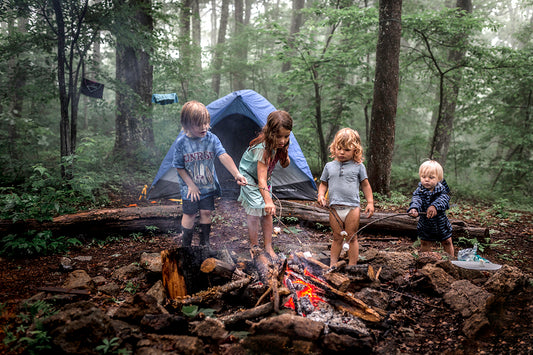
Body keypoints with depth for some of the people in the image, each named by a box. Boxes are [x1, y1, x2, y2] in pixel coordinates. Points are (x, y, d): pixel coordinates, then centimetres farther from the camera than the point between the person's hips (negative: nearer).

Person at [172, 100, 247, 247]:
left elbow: (224, 156, -23)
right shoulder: (182, 142, -14)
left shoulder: (212, 139, -11)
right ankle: (185, 245, 21)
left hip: (208, 186, 2)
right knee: (189, 214, 4)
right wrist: (191, 185, -10)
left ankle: (205, 243, 28)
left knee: (206, 213, 9)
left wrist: (236, 174, -35)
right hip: (190, 188, -2)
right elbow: (179, 167, -5)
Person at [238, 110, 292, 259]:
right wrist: (268, 200, -51)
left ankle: (268, 247, 16)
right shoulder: (262, 147, -37)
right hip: (250, 179, -7)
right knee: (254, 213, -8)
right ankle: (254, 247, 8)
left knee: (267, 213, 7)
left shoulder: (281, 144, -14)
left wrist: (284, 157, -23)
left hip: (265, 179, 7)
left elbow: (284, 164, 2)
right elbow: (261, 177, -41)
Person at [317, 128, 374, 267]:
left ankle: (352, 266, 15)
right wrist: (321, 195, -3)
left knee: (351, 238, 6)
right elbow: (323, 184, 15)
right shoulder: (329, 166, 9)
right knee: (337, 238, 10)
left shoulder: (358, 167, 4)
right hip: (335, 208, 2)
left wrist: (370, 202, 3)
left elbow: (365, 185, 8)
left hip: (352, 208, -2)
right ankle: (333, 265, 19)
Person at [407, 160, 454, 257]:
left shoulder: (442, 190, -16)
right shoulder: (419, 191, -15)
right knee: (424, 245, 9)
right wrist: (414, 209, -58)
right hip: (425, 226, 0)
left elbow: (443, 199, -36)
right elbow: (416, 200, -34)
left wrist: (435, 206, -59)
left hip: (441, 224, 0)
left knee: (447, 243, 17)